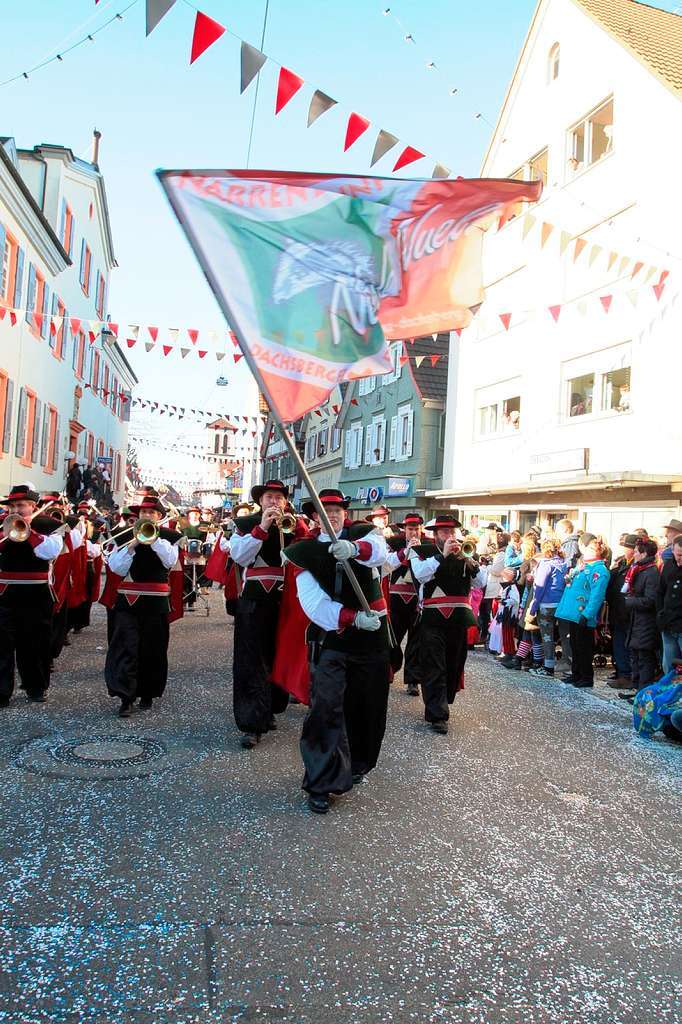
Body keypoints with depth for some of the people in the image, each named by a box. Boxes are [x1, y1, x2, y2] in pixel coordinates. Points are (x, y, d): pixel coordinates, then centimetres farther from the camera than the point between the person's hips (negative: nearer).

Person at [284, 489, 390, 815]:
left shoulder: (364, 534, 2)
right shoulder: (305, 551, 0)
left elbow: (379, 551, -25)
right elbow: (313, 601, -13)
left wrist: (354, 548, -48)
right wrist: (353, 618, -26)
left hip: (372, 633, 2)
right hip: (331, 637, -2)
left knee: (369, 704, 12)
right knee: (326, 706, -11)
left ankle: (356, 764, 35)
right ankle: (321, 782, -2)